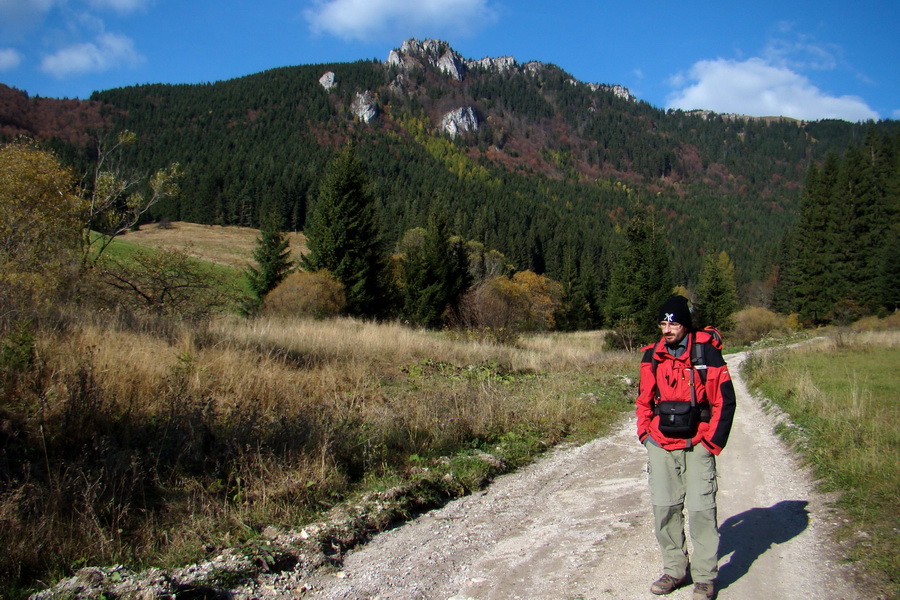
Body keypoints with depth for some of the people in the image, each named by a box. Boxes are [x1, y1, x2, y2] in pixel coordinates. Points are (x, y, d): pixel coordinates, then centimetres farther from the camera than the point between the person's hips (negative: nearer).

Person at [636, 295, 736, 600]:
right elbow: (644, 398, 16)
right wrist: (645, 433, 7)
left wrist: (712, 442, -6)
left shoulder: (707, 352, -8)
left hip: (697, 445, -4)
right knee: (664, 508, 8)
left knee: (701, 510, -3)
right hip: (661, 445, 4)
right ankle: (674, 570, 23)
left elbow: (725, 400, -4)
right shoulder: (652, 356, 4)